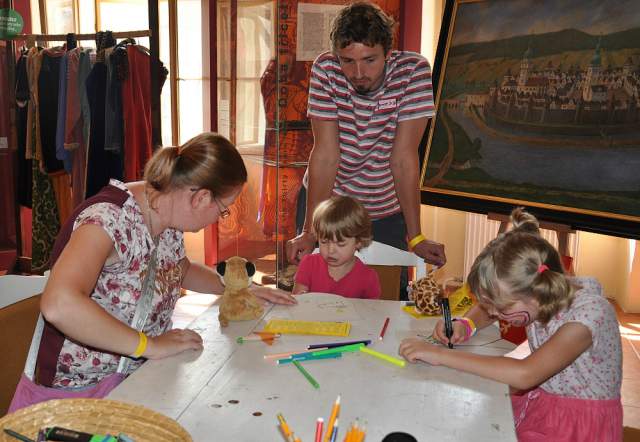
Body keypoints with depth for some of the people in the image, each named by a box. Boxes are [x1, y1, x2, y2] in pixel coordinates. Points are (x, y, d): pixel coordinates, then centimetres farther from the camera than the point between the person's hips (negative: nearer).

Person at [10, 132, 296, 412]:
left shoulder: (169, 216, 0)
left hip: (140, 374, 8)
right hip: (80, 389, -8)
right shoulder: (109, 218, -25)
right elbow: (58, 305, -40)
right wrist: (151, 345, -30)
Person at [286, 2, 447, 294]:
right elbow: (326, 153, -19)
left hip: (387, 209, 0)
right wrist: (309, 232, -23)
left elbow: (403, 158, -19)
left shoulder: (413, 71, -19)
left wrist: (415, 237, -20)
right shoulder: (325, 69, -17)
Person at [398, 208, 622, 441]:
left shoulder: (590, 312, -30)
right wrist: (466, 324, -12)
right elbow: (489, 305, 10)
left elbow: (524, 375, -42)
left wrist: (441, 355, -37)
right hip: (538, 402, 6)